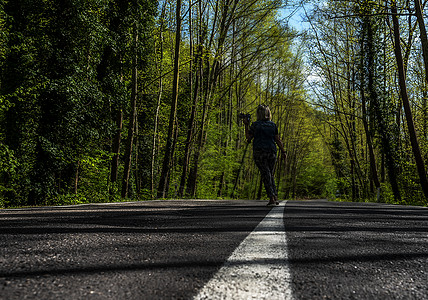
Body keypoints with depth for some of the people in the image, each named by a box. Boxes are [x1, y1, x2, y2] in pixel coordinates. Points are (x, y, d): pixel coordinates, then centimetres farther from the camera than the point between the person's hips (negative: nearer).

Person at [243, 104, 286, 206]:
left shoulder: (255, 125, -4)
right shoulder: (273, 125, 6)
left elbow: (248, 137, 4)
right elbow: (277, 140, 5)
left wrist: (246, 125, 13)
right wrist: (283, 151, 11)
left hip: (259, 153, -3)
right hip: (271, 152, 3)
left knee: (265, 175, -2)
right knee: (270, 175, 15)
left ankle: (272, 198, -10)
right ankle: (276, 197, 8)